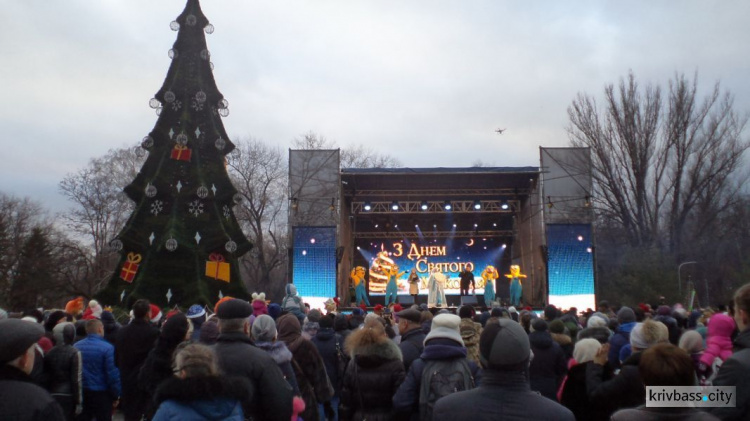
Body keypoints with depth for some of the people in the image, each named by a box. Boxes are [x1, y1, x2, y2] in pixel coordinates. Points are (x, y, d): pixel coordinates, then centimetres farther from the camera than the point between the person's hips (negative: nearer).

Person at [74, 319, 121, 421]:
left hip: (82, 392, 5)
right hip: (101, 393, -5)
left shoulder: (76, 346, -1)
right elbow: (113, 373, -16)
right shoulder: (107, 348, -17)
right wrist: (116, 395, -6)